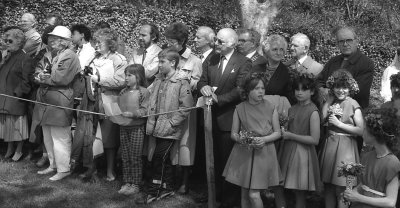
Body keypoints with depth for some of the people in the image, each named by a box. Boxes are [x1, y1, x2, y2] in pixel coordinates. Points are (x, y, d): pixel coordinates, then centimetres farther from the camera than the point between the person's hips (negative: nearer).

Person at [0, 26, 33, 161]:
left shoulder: (25, 59, -10)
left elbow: (27, 81, -13)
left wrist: (17, 93, -17)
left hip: (17, 99, -7)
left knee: (17, 125, 2)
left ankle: (19, 150, 15)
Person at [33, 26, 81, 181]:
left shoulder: (69, 56, -12)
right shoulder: (48, 55, 17)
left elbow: (60, 78, -21)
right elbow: (37, 72, 11)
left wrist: (43, 77, -7)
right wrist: (45, 76, -11)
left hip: (59, 102, -9)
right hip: (45, 101, 9)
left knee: (60, 138, -4)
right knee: (48, 137, 16)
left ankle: (64, 169, 4)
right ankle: (53, 165, 28)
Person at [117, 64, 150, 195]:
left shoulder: (144, 92, -6)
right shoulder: (123, 92, 12)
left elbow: (145, 110, -14)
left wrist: (132, 114, -23)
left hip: (137, 127, -6)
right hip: (123, 127, 6)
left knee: (135, 157, -1)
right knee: (125, 157, 9)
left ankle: (135, 185, 8)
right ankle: (127, 183, 18)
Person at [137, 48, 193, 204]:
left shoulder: (182, 83, -11)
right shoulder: (158, 80, 11)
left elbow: (185, 108, -15)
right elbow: (151, 103, 15)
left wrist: (170, 123, -17)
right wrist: (150, 122, 4)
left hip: (169, 131, -7)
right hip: (157, 129, 7)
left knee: (159, 158, -8)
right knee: (164, 159, 14)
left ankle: (153, 191, 3)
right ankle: (168, 188, 27)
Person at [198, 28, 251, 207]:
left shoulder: (244, 63, -10)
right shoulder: (212, 60, 10)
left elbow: (240, 90, -18)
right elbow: (202, 80, 12)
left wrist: (218, 98, -21)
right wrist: (203, 87, -11)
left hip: (229, 119, -6)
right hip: (212, 117, 6)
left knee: (228, 160, 2)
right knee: (214, 159, 13)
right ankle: (216, 192, 27)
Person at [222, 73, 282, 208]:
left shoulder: (270, 109, -1)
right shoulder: (239, 109, 1)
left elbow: (277, 133, 3)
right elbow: (233, 133, 5)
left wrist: (264, 139, -15)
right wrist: (240, 139, -16)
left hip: (264, 154, -2)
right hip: (243, 154, 2)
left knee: (254, 195, -9)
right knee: (245, 193, 9)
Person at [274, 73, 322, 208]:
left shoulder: (313, 112, -12)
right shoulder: (293, 108, 9)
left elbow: (314, 140, -17)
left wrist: (290, 136, -14)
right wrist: (283, 131, 0)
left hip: (302, 154, -7)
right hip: (286, 151, 7)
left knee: (300, 195, 4)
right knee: (277, 188, 6)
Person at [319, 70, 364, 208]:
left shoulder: (353, 105, -7)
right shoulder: (330, 102, 8)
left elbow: (361, 130, -12)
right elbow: (321, 119, -6)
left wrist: (339, 124, -14)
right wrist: (328, 101, -5)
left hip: (345, 147, -5)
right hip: (329, 145, 5)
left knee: (341, 190, -1)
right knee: (328, 186, 11)